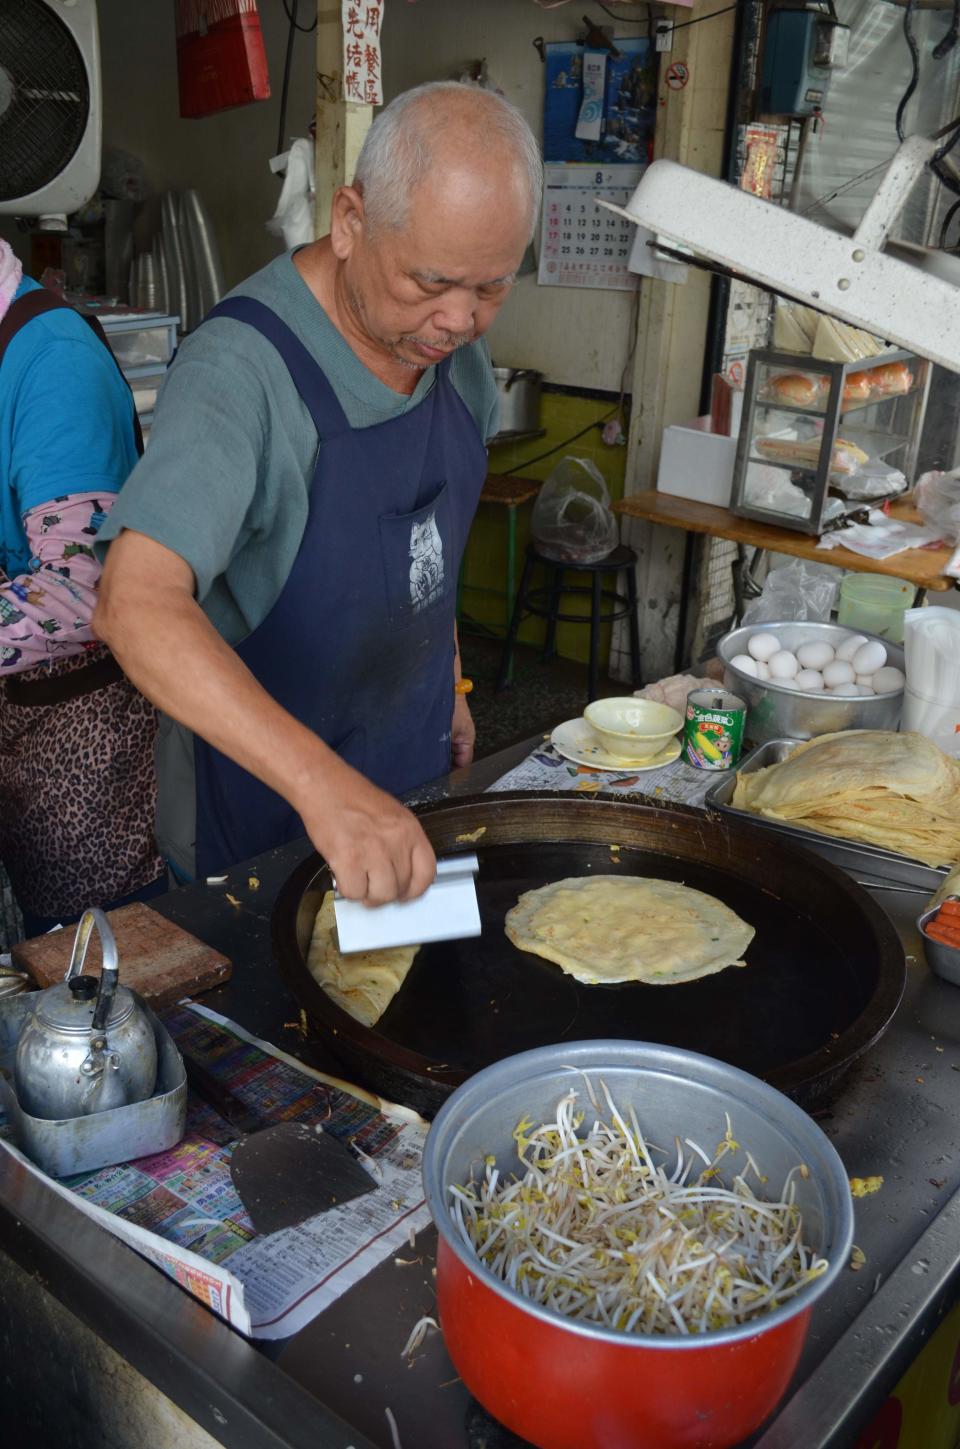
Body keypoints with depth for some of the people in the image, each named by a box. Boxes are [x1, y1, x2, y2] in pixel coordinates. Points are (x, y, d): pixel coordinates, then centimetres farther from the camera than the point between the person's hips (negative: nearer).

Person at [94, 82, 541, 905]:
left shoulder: (450, 341, -5)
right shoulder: (240, 368, -29)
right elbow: (135, 604, -42)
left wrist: (448, 683, 14)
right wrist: (319, 780, -51)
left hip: (411, 760, 7)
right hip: (261, 784, -6)